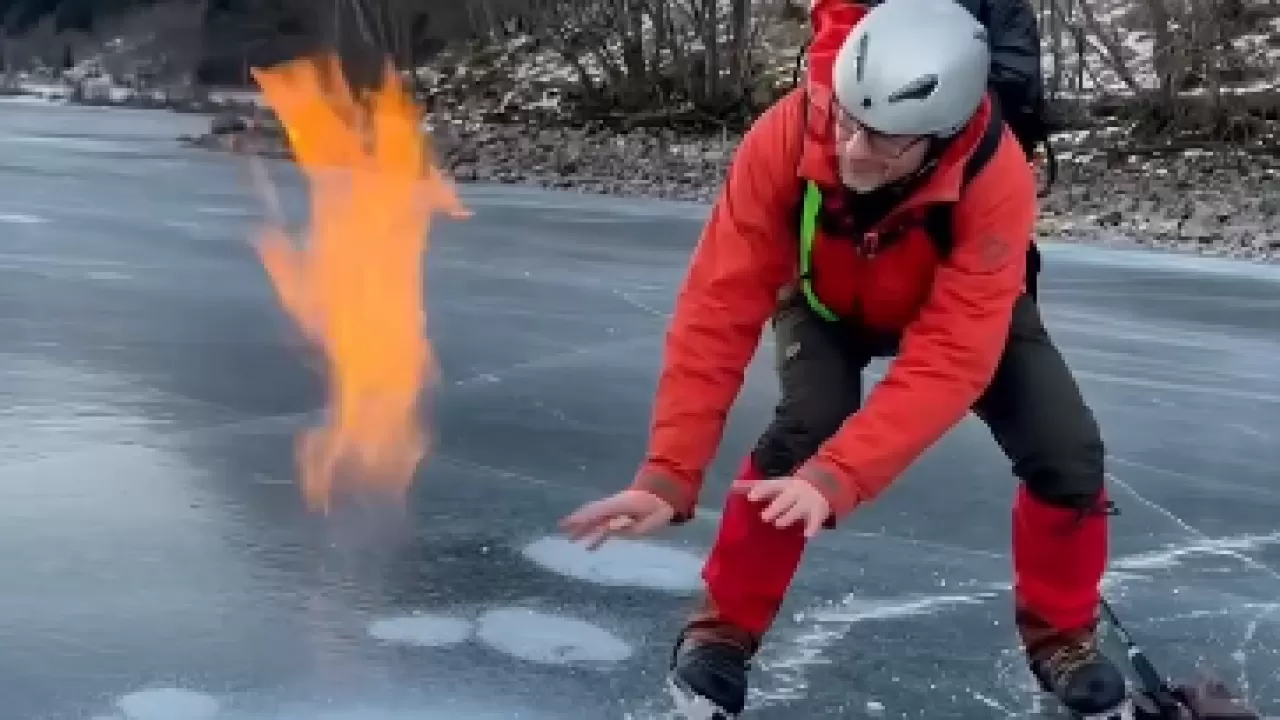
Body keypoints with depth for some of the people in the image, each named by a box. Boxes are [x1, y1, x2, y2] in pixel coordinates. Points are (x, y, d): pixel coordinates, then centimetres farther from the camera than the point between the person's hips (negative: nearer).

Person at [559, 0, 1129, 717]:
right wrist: (670, 475, -41)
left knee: (1069, 452, -15)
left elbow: (949, 357, -43)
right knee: (802, 435, -27)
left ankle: (1061, 633, 14)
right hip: (827, 299, 0)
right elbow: (718, 311, -36)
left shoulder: (996, 177, -41)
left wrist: (839, 476, -54)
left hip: (965, 304, 1)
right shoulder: (783, 140, -38)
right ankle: (726, 626, -2)